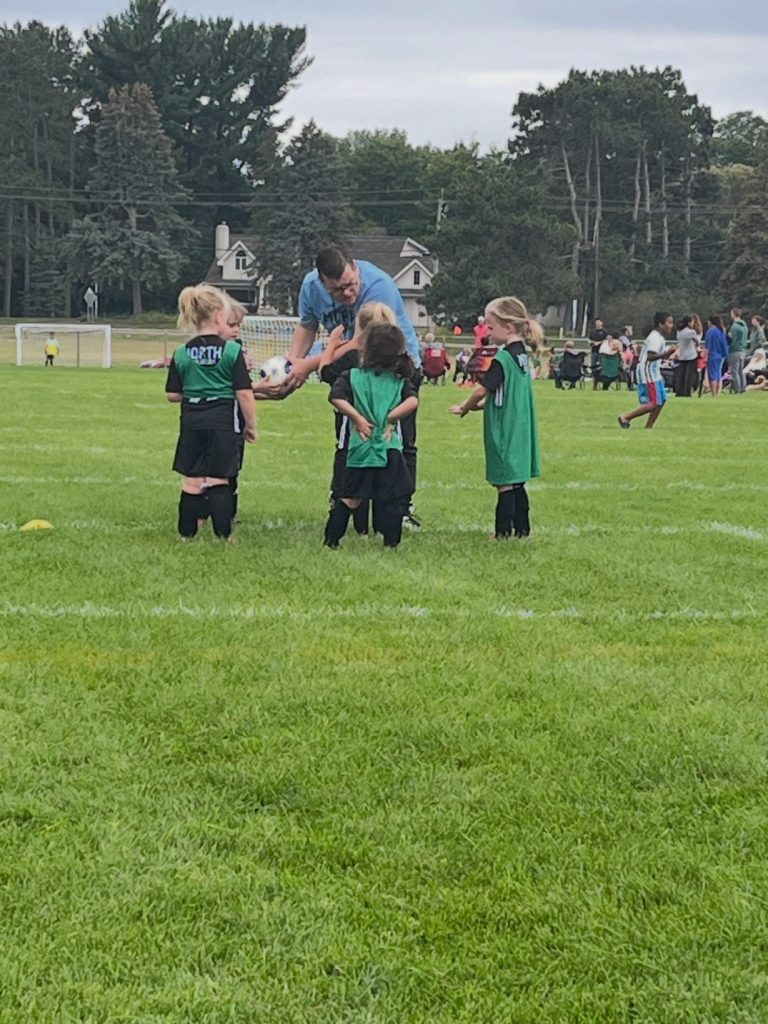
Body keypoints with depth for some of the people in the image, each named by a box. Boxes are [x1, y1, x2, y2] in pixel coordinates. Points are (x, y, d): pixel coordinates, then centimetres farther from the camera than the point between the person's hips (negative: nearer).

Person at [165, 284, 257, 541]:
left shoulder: (181, 354, 2)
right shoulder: (232, 351, -7)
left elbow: (172, 395, 4)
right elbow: (244, 394, -8)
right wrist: (251, 425, 2)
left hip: (192, 422, 3)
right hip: (222, 421, -3)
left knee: (192, 481, 9)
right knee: (219, 480, 1)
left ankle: (186, 534, 14)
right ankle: (223, 535, 4)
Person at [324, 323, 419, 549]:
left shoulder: (351, 376, 2)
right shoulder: (400, 380, 6)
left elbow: (336, 398, -14)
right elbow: (412, 401, -12)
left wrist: (357, 417, -8)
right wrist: (390, 417, -6)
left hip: (360, 449, 1)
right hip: (390, 449, -1)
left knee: (350, 498, 11)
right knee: (392, 499, 7)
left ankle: (331, 540, 11)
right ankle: (391, 542, 6)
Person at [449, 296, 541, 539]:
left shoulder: (503, 359, -18)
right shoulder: (522, 355, 9)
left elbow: (482, 390, -15)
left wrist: (464, 408, 2)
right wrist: (479, 405, 11)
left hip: (504, 431, -9)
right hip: (520, 430, 9)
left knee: (505, 482, -6)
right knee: (516, 481, 13)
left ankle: (504, 531, -4)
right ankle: (522, 527, 17)